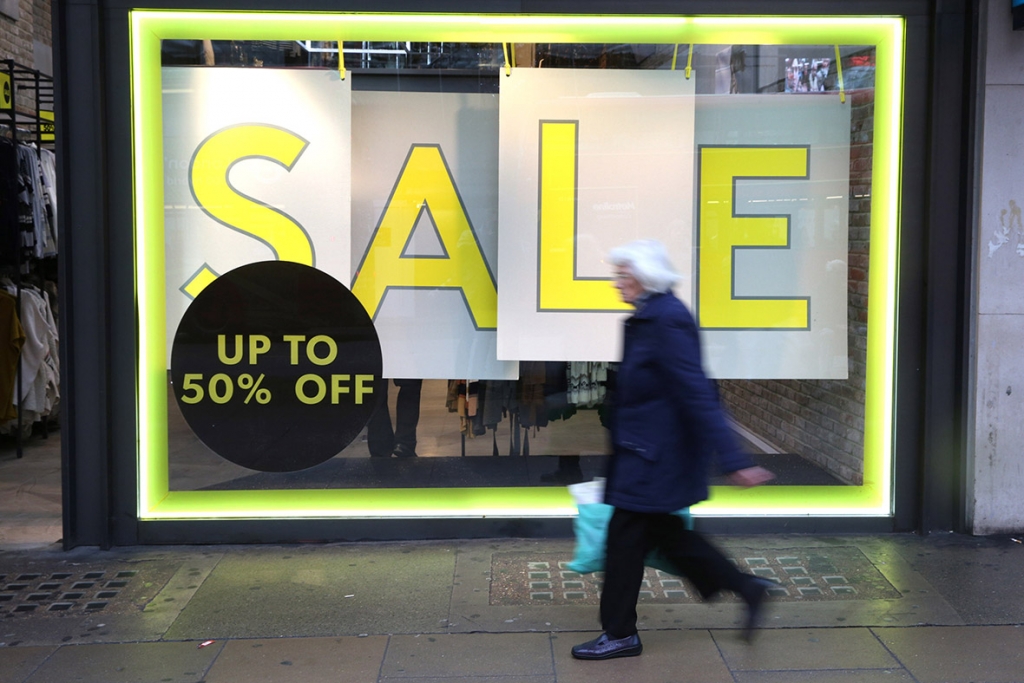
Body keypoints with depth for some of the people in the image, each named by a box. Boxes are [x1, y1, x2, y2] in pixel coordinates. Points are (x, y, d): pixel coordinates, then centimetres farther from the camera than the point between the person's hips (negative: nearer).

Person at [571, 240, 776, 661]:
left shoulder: (667, 322, -21)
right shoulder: (650, 317, 9)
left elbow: (698, 393, -26)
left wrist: (732, 460, -27)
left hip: (654, 454, -10)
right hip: (651, 449, 10)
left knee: (625, 536, 2)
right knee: (661, 531, 18)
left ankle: (620, 634, 17)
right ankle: (747, 587, 26)